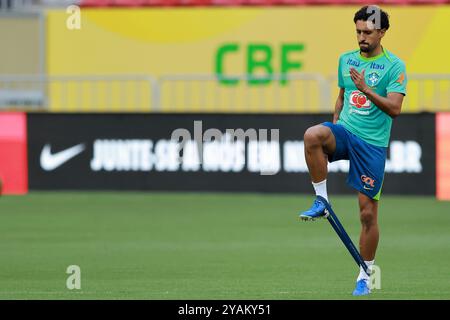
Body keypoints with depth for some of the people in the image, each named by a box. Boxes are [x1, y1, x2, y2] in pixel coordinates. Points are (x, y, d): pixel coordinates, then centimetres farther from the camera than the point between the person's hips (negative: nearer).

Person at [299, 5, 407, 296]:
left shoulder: (394, 66, -5)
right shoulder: (346, 60, 11)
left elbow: (394, 108, -15)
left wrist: (366, 89, -25)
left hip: (372, 144, -3)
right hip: (344, 132, 3)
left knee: (368, 213, -1)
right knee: (312, 135, -34)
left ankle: (365, 276, 13)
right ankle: (321, 201, -20)